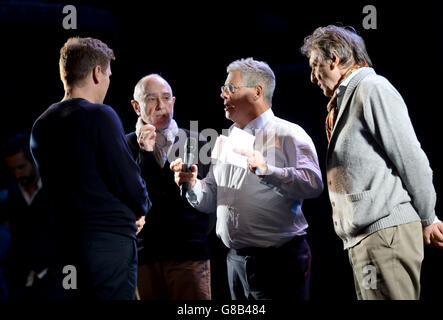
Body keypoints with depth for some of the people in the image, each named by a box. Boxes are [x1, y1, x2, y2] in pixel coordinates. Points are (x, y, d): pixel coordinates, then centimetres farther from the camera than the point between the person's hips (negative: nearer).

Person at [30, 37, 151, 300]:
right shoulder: (99, 116, -12)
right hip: (108, 242, -7)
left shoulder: (40, 125, 11)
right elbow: (129, 182, -14)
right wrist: (140, 209, 10)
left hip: (62, 246, 7)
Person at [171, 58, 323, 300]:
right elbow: (212, 200, 18)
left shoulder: (287, 134, -3)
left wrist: (267, 171, -29)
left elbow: (313, 183, -19)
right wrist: (193, 184, -2)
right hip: (236, 261, 7)